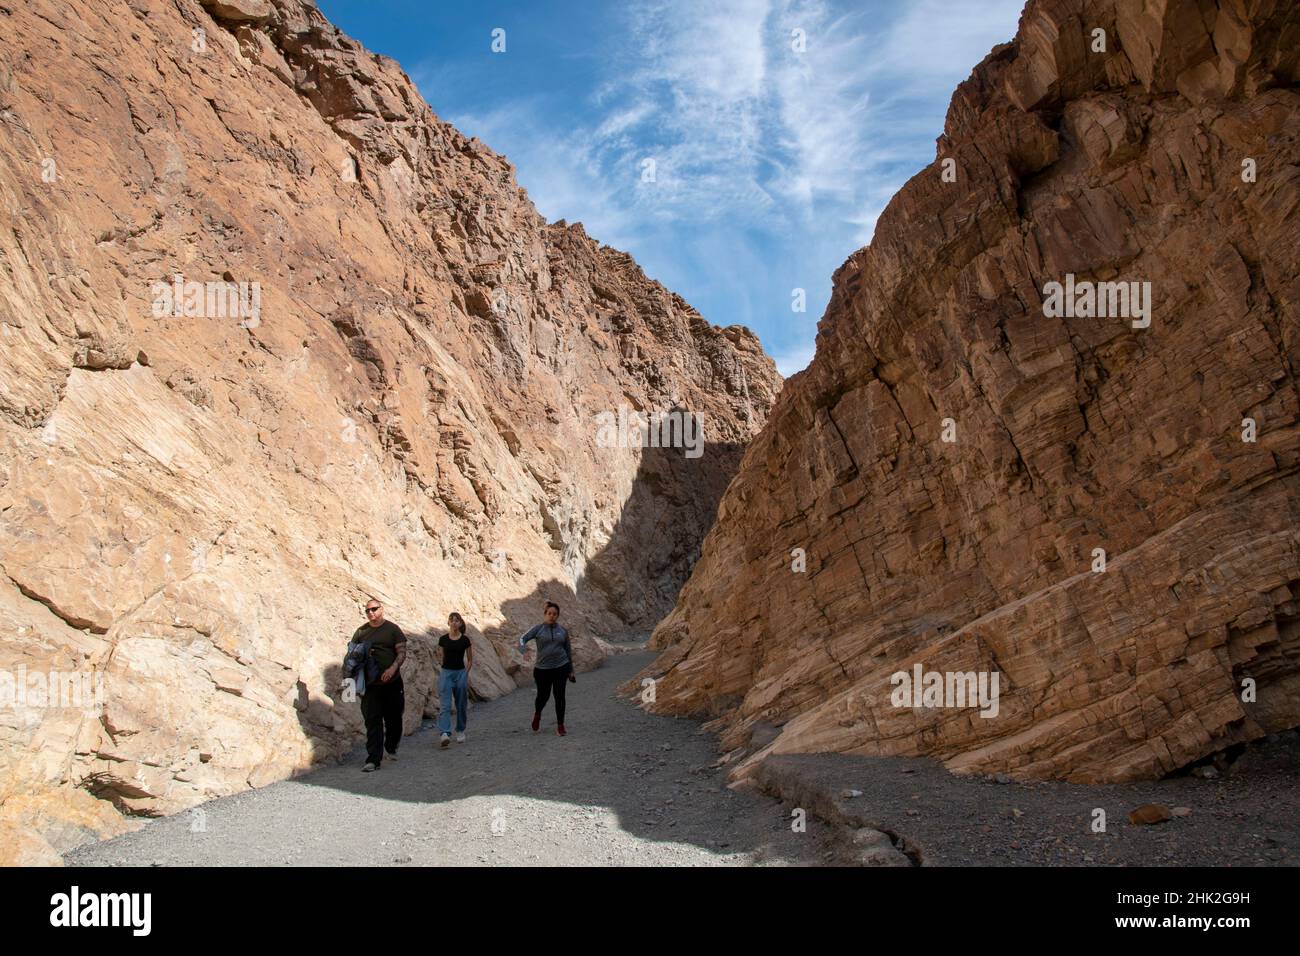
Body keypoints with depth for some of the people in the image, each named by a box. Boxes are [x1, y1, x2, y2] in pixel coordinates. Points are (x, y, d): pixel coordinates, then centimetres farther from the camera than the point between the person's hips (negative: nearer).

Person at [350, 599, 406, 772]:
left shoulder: (392, 629, 2)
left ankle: (391, 748, 34)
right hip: (370, 684, 1)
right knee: (372, 721, -5)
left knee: (393, 718, 10)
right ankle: (373, 759, -5)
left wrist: (393, 668, -19)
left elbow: (402, 652, -3)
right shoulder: (361, 631, 9)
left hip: (392, 682, -1)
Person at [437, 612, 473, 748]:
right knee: (445, 705, -13)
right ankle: (445, 734, -22)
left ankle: (460, 731, 26)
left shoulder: (465, 640, -1)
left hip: (461, 673, 0)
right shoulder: (443, 639, 2)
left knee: (461, 705, 9)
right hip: (446, 672, 0)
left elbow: (470, 660, 8)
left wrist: (465, 673, 1)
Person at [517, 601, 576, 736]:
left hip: (561, 666, 1)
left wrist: (571, 671, 13)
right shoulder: (538, 628, -1)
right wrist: (522, 649, -37)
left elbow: (568, 651, 14)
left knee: (559, 695, -4)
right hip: (543, 668, -1)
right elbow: (523, 638, -15)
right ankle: (537, 714, 40)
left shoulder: (563, 631, 8)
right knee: (543, 696, 7)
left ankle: (560, 726, 6)